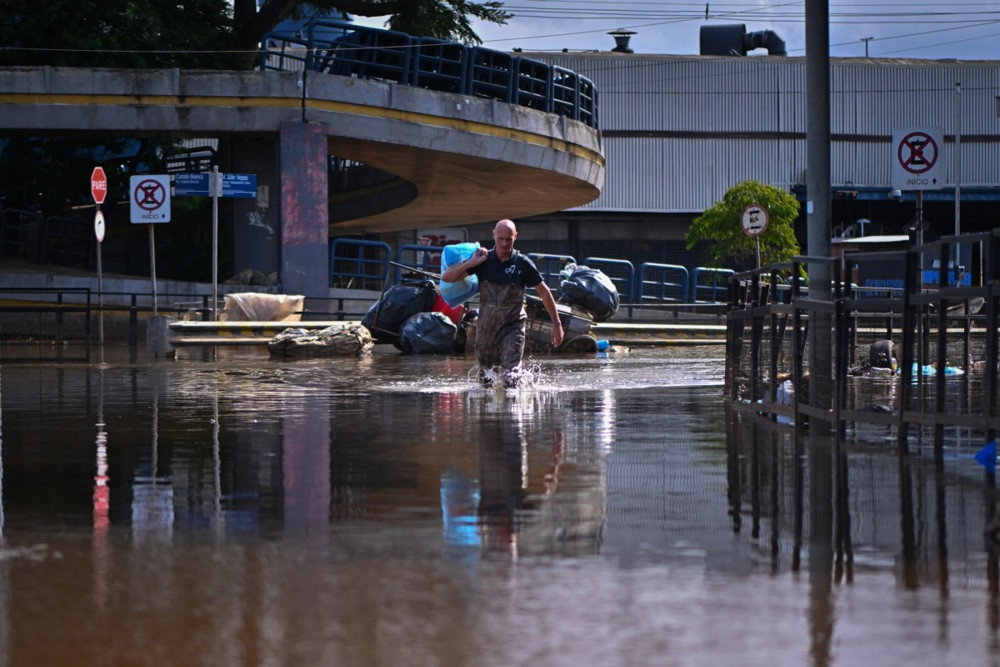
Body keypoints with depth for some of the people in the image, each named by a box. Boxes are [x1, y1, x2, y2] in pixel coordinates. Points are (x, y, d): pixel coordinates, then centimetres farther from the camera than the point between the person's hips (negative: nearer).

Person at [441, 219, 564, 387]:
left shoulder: (522, 264, -6)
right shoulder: (483, 260, -2)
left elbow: (544, 292, 4)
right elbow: (446, 277, -4)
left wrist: (556, 324, 5)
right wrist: (472, 263, -16)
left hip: (512, 327, -3)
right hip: (486, 326, 3)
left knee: (511, 377, -18)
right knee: (485, 379, 13)